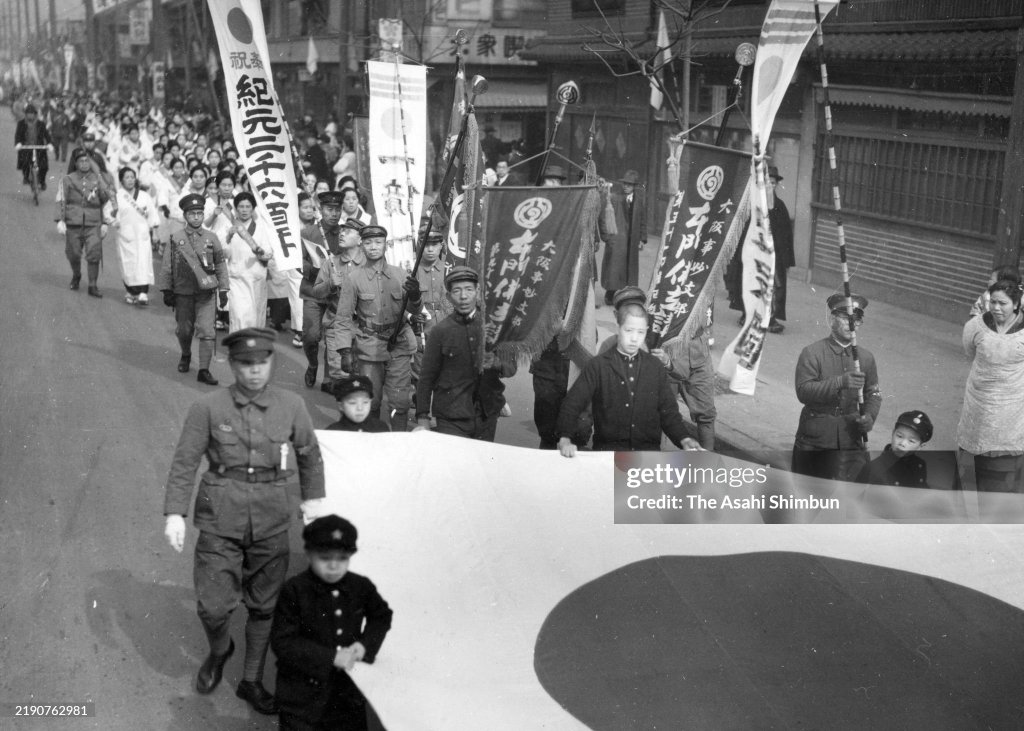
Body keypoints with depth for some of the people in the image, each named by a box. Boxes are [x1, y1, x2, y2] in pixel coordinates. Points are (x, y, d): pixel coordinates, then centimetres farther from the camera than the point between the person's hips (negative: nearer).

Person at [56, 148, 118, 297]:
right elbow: (61, 201, 0)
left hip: (93, 224, 0)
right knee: (73, 254, 8)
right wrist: (60, 220, -11)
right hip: (73, 223, 0)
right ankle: (76, 276, 37)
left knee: (94, 254, -11)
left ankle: (92, 286, -4)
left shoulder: (97, 178, 9)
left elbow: (107, 198, 12)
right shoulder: (68, 180, 5)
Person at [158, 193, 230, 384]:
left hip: (207, 293, 0)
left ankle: (204, 370, -4)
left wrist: (223, 290, 3)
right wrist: (167, 291, 2)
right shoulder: (175, 238, 1)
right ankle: (185, 356, 42)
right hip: (183, 293, 0)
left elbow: (221, 265, 7)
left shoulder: (211, 238, 3)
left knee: (206, 331, -8)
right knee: (183, 330, 13)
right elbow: (167, 267, 4)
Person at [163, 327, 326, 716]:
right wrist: (174, 513, -11)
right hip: (221, 518, -2)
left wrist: (312, 499, 11)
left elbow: (309, 456, 13)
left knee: (265, 604, 11)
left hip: (271, 519, 2)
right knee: (213, 606, -2)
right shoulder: (208, 408, -8)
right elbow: (184, 463, -6)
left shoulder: (291, 406, -1)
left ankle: (251, 680, 31)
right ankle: (219, 650, 33)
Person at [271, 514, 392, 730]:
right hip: (303, 687, -3)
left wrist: (365, 644, -6)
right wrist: (331, 657, -23)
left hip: (349, 686, 4)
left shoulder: (361, 587, -6)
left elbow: (382, 615, 13)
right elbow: (282, 643, -18)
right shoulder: (294, 591, -17)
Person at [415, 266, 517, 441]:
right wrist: (422, 418, -2)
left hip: (487, 417, 3)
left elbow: (511, 368, 6)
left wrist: (497, 364, -16)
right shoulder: (440, 331, -3)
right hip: (451, 419, -2)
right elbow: (426, 377, 1)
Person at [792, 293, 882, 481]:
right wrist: (840, 382, -30)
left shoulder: (866, 357, 8)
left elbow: (873, 394, 13)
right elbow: (803, 391, -18)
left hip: (850, 442, 2)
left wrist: (869, 416, -9)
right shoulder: (812, 353, -6)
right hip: (813, 441, -2)